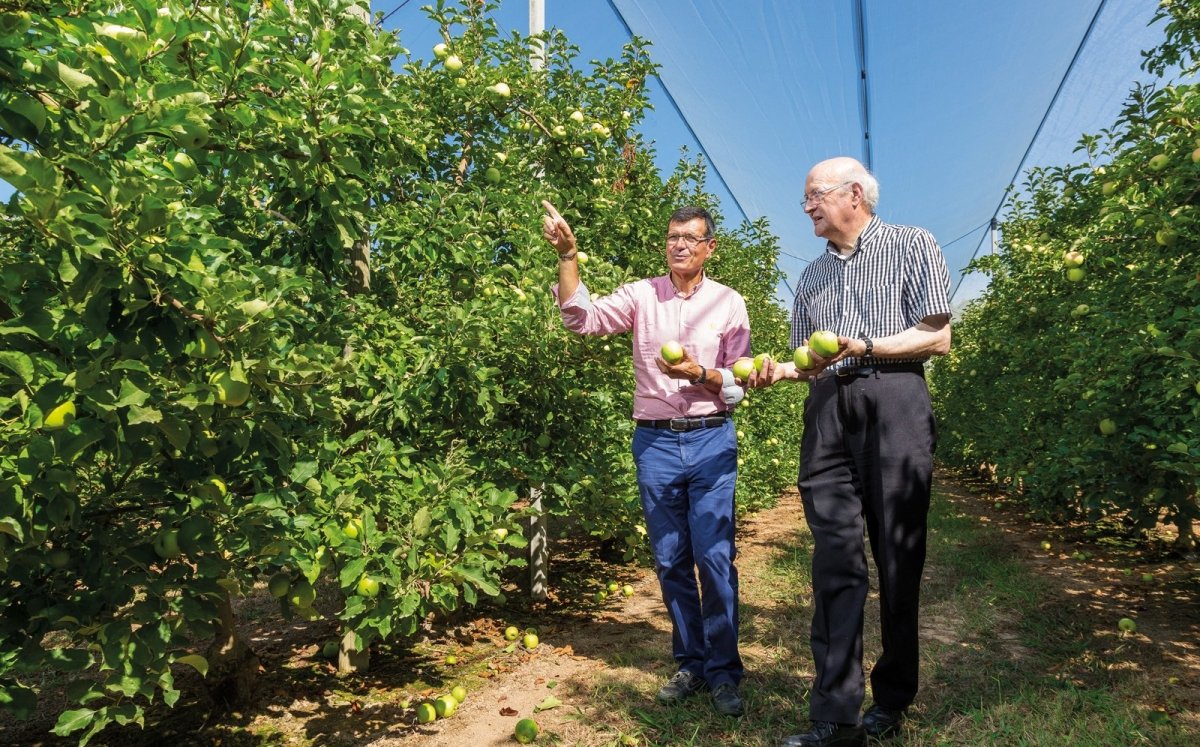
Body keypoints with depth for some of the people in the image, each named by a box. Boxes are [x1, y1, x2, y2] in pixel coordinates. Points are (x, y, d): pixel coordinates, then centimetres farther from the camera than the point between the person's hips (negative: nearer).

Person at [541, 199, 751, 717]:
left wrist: (701, 375, -16)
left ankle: (724, 672, 14)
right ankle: (690, 664, 25)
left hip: (711, 441, -1)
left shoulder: (729, 304, 3)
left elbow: (738, 384, 3)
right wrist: (567, 254, -20)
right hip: (654, 442, 2)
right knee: (670, 560, 9)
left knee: (716, 558, -2)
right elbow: (582, 317, -11)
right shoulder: (641, 295, 4)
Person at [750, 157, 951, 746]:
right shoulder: (813, 275, 24)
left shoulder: (911, 245, 8)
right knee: (835, 559, -3)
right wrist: (781, 370, 0)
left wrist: (862, 347, -13)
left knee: (897, 556, 1)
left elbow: (937, 337, -1)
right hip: (827, 410, 4)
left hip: (893, 400, -4)